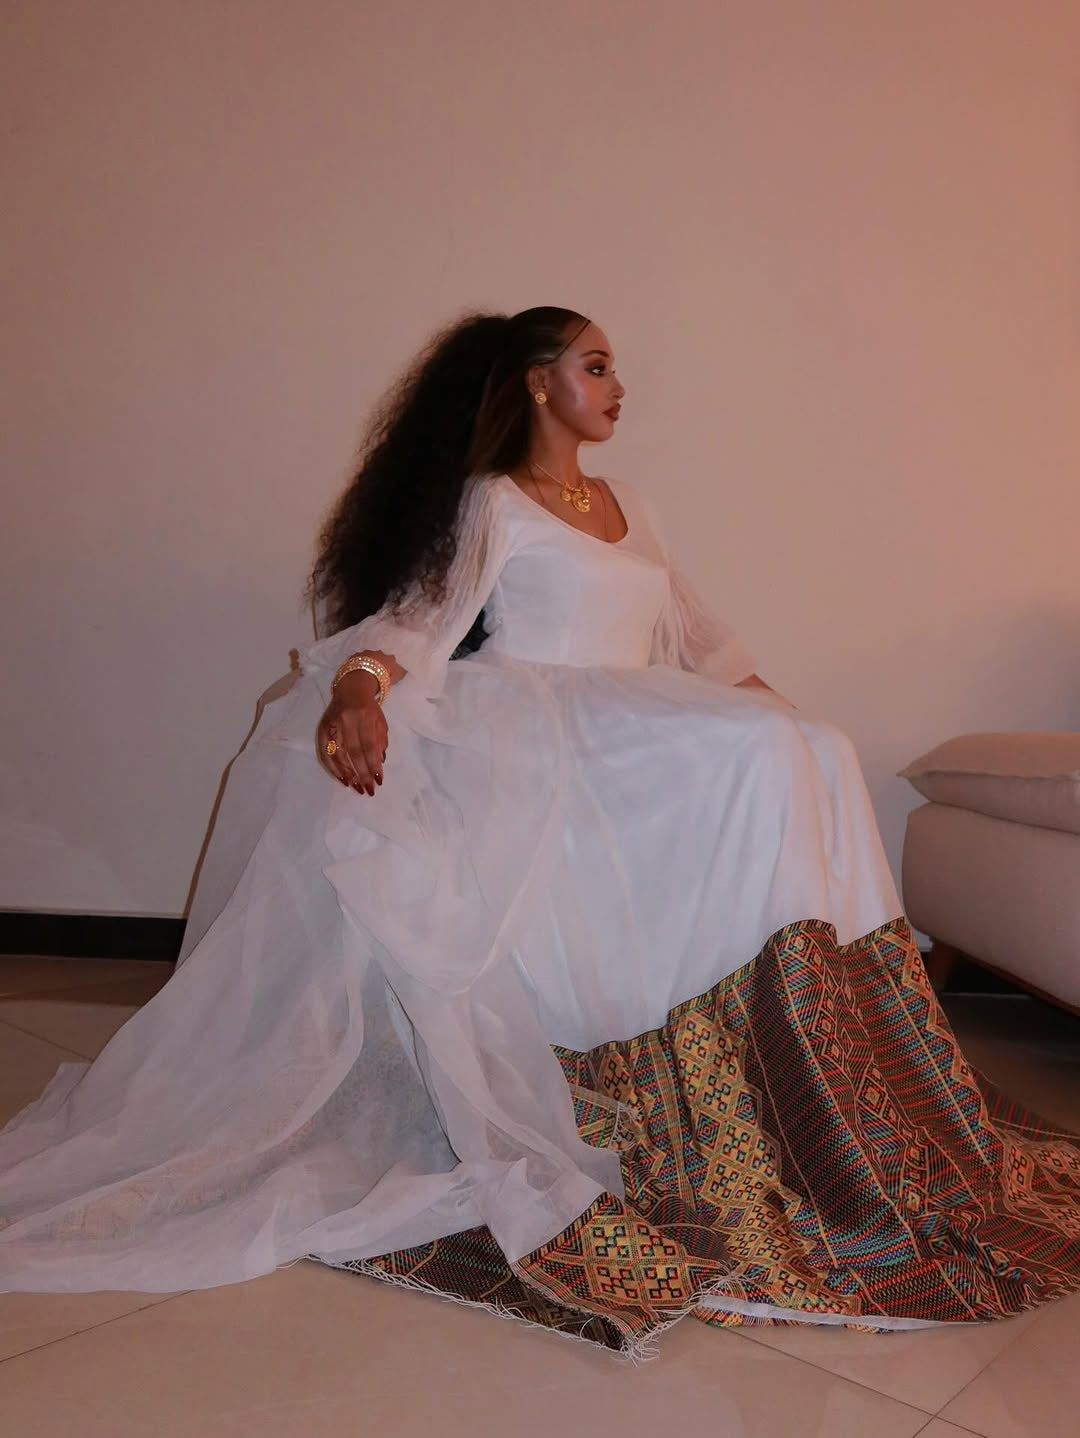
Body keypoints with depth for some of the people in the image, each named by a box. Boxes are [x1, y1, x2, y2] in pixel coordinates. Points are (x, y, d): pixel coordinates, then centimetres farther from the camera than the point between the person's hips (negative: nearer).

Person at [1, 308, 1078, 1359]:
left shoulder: (623, 507, 24)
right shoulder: (491, 502, 3)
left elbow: (692, 635, 26)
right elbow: (425, 607, -13)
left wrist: (770, 709, 12)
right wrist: (359, 680, -34)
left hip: (626, 755, 7)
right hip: (527, 748, -7)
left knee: (802, 761, -14)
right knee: (760, 768, -27)